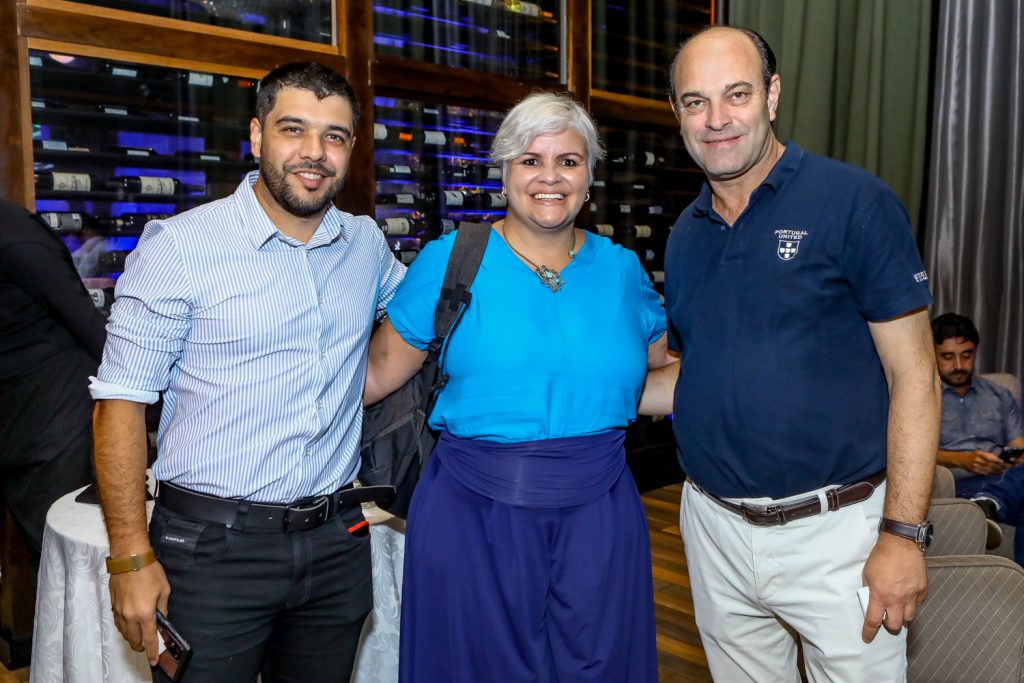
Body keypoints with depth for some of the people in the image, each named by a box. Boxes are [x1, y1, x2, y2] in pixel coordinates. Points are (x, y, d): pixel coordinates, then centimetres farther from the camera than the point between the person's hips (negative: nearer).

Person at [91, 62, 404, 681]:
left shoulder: (367, 243, 5)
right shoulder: (178, 245, -9)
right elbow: (122, 401, -9)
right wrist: (131, 556, -12)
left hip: (337, 541, 5)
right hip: (214, 545, -4)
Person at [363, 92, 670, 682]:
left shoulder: (621, 269, 5)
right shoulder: (449, 260, -3)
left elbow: (664, 378, 17)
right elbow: (379, 372, 0)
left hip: (598, 519, 3)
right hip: (472, 517, -2)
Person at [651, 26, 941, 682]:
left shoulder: (856, 202, -9)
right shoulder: (686, 235, 7)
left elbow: (913, 375, -10)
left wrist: (904, 533, -14)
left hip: (835, 531, -5)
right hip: (714, 526, 5)